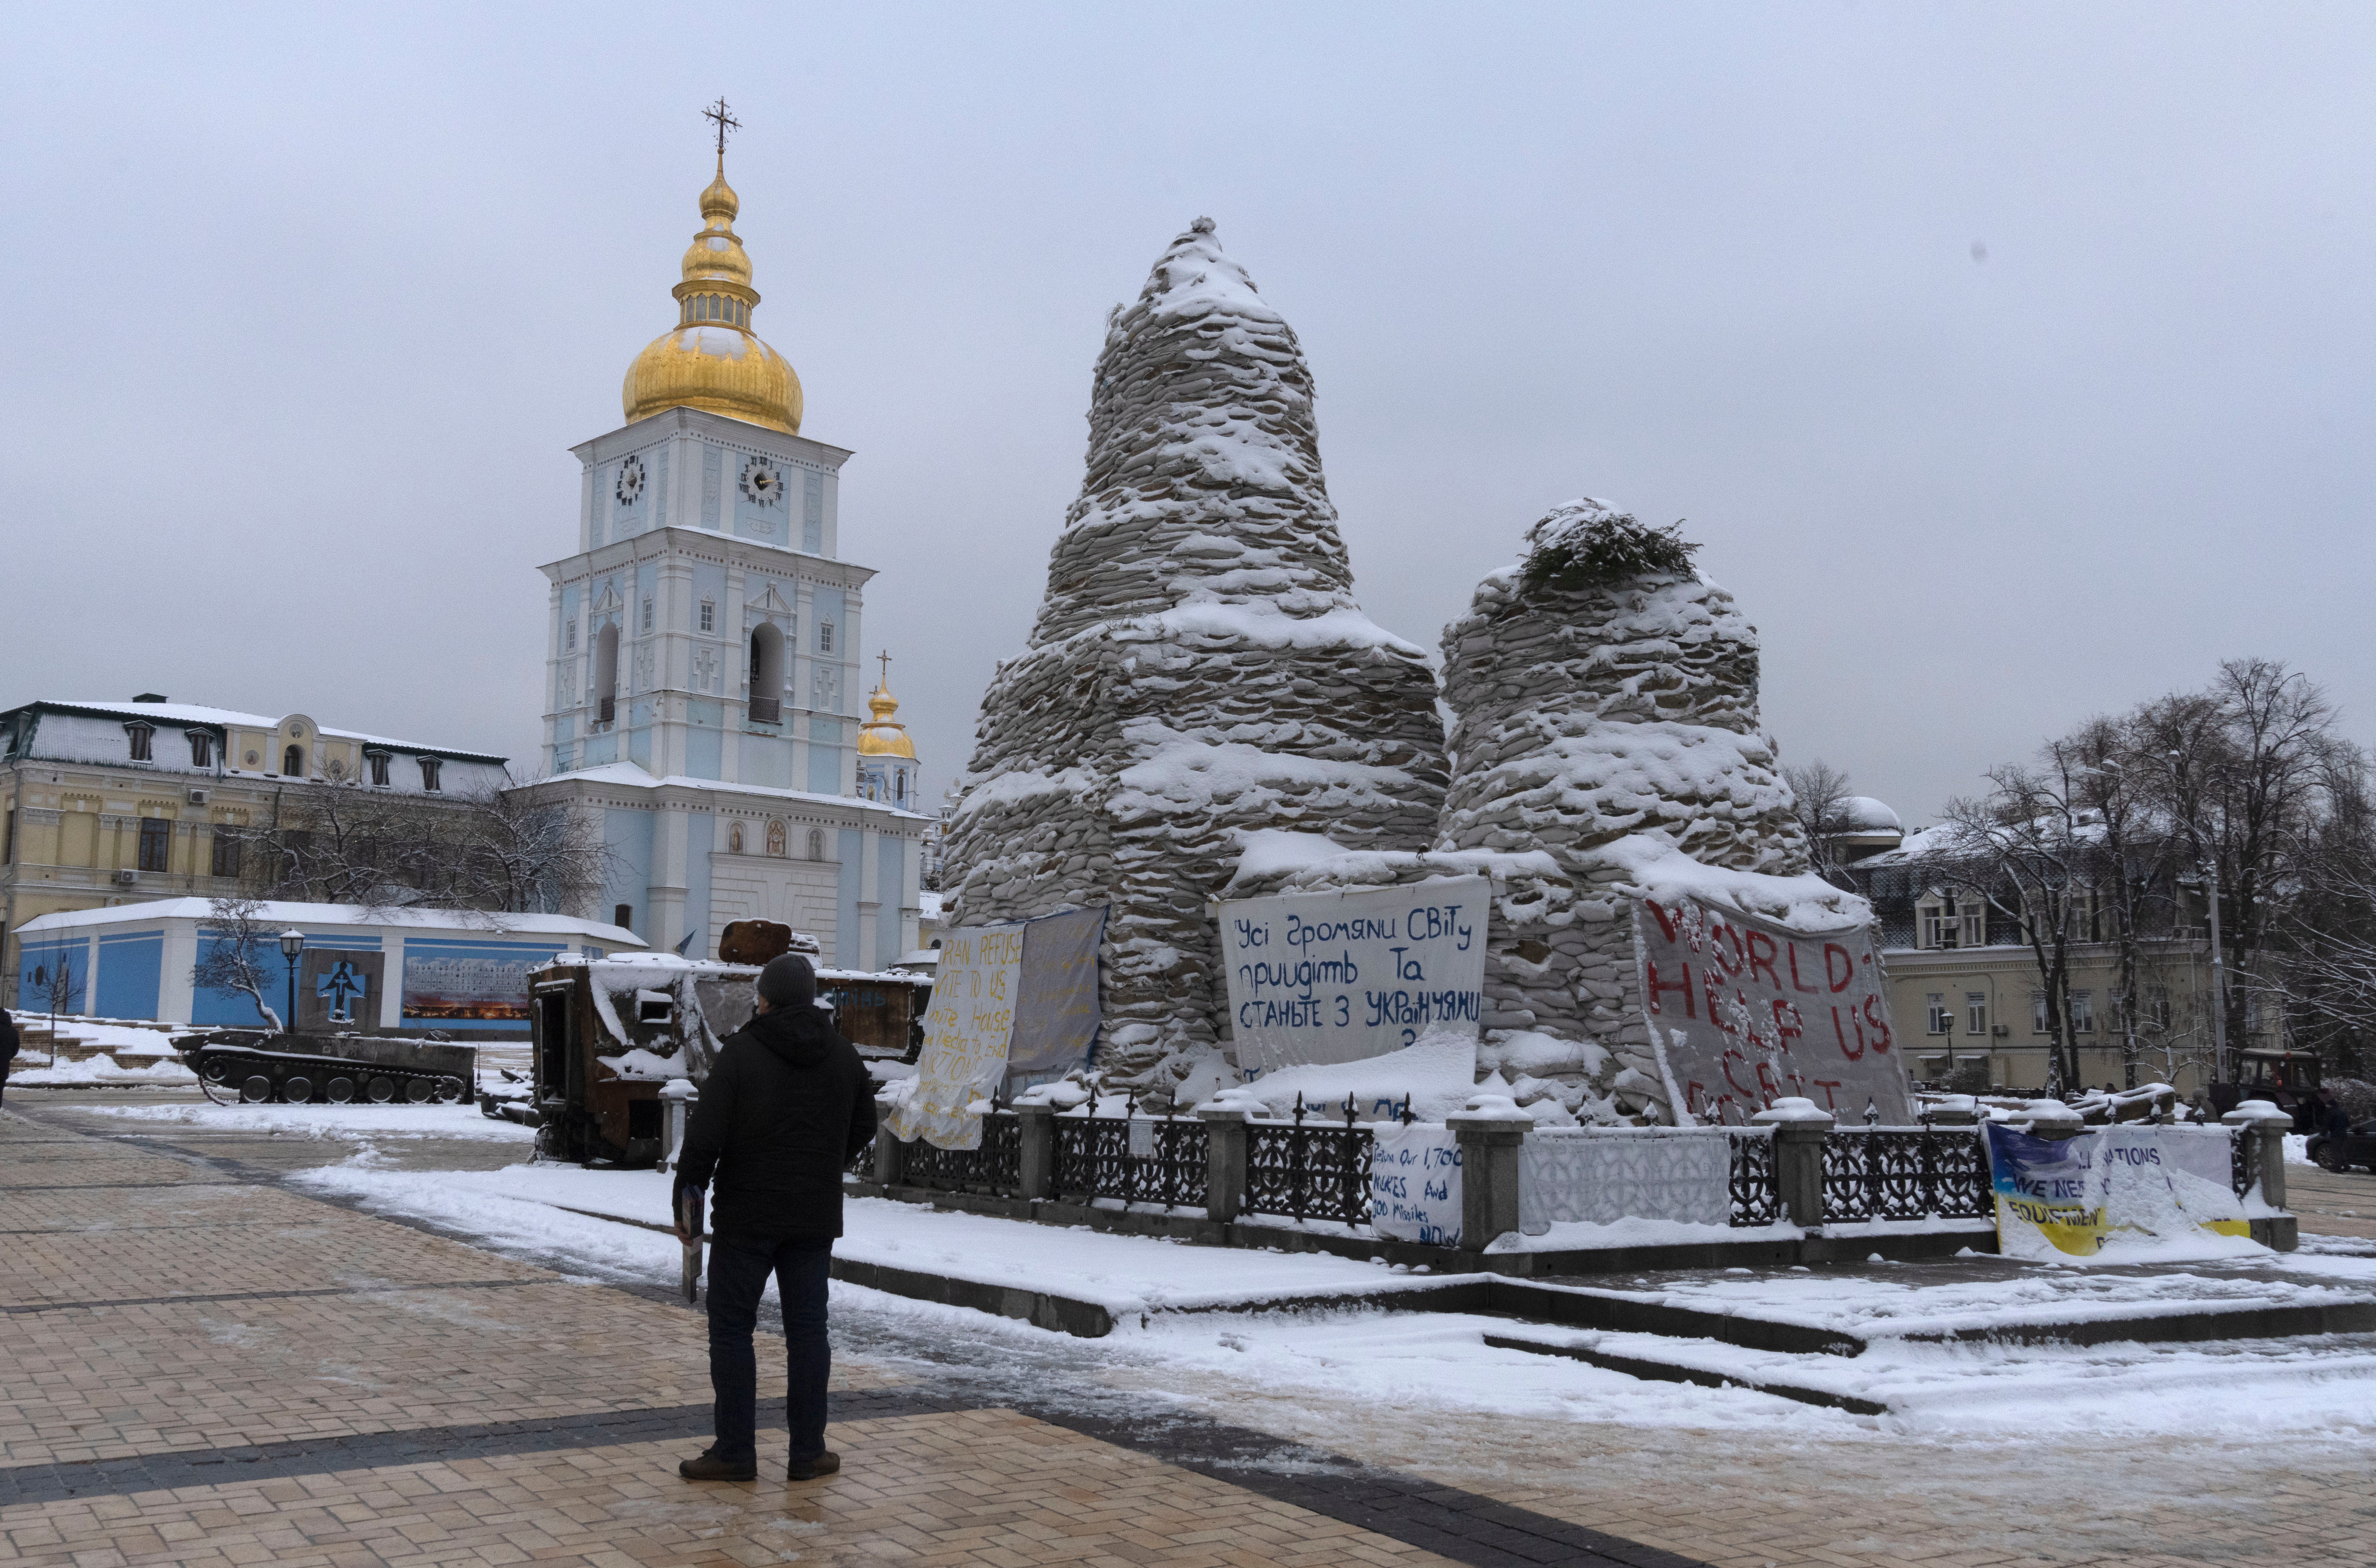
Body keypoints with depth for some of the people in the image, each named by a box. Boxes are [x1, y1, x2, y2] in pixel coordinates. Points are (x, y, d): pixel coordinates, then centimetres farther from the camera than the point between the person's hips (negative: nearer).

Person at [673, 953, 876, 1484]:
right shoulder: (843, 1055, 5)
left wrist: (684, 1202, -6)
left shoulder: (740, 1052, -10)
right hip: (815, 1219, 4)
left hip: (745, 1217, -4)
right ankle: (808, 1451, 11)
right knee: (808, 1330, 8)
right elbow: (863, 1128, 15)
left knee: (731, 1329, 5)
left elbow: (705, 1136, -14)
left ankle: (735, 1451, 8)